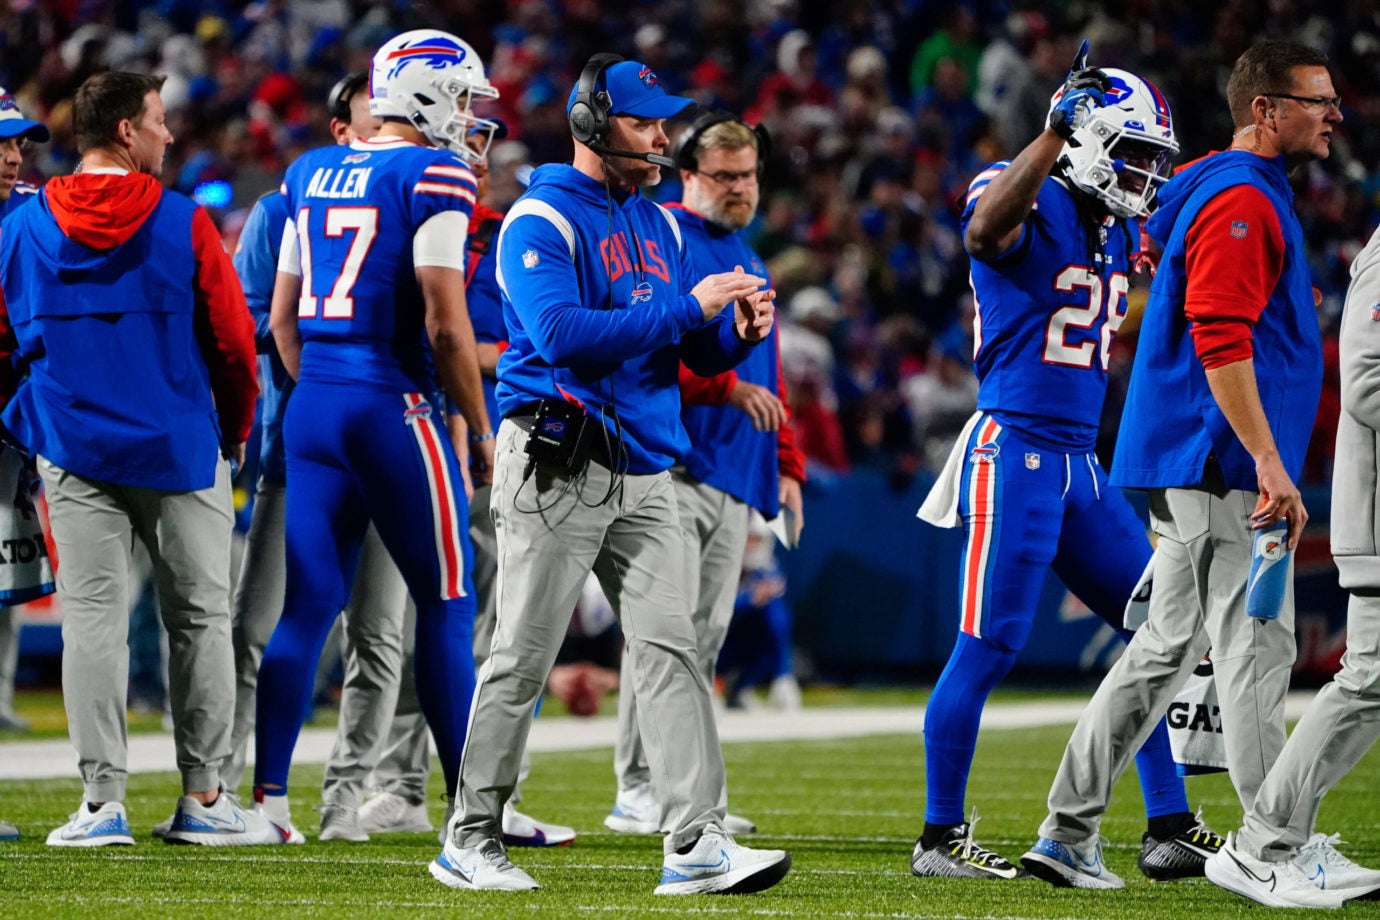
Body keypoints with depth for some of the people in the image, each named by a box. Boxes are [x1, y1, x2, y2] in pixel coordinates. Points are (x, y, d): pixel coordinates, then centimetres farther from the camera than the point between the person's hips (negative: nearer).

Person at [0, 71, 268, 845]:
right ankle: (203, 797, 8)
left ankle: (103, 800, 0)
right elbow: (233, 341, -2)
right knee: (200, 617, 7)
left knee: (93, 617, 3)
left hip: (74, 452, 2)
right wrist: (236, 431, 15)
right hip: (179, 448, -2)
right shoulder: (185, 225, -7)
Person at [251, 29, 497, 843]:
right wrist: (482, 432, -3)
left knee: (309, 605, 8)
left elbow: (282, 320, 16)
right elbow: (446, 326, -13)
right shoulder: (434, 176, -9)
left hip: (315, 407, 6)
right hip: (393, 406, -6)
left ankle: (268, 792, 4)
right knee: (446, 605, 2)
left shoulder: (311, 173, 12)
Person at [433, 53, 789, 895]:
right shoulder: (541, 222, -8)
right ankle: (472, 840, 8)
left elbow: (701, 354, 19)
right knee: (523, 658, -2)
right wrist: (687, 307, -22)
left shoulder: (662, 225, 16)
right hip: (558, 469, -7)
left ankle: (698, 841, -8)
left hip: (645, 474, 7)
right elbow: (562, 333, -23)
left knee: (671, 650, -3)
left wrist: (740, 329, -5)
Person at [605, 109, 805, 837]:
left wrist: (786, 465, 21)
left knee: (706, 635, 8)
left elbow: (767, 373, 27)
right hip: (671, 466, -8)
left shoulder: (748, 261, 23)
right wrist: (729, 387, -21)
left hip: (735, 475, 8)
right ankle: (638, 790, -11)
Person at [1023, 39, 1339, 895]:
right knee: (1255, 648, -9)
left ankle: (1069, 832, 15)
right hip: (1224, 469, -10)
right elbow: (1220, 339, -23)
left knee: (1166, 649, 13)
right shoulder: (1240, 201, -14)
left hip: (1189, 468, 10)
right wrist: (1268, 461, -26)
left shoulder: (1239, 195, 19)